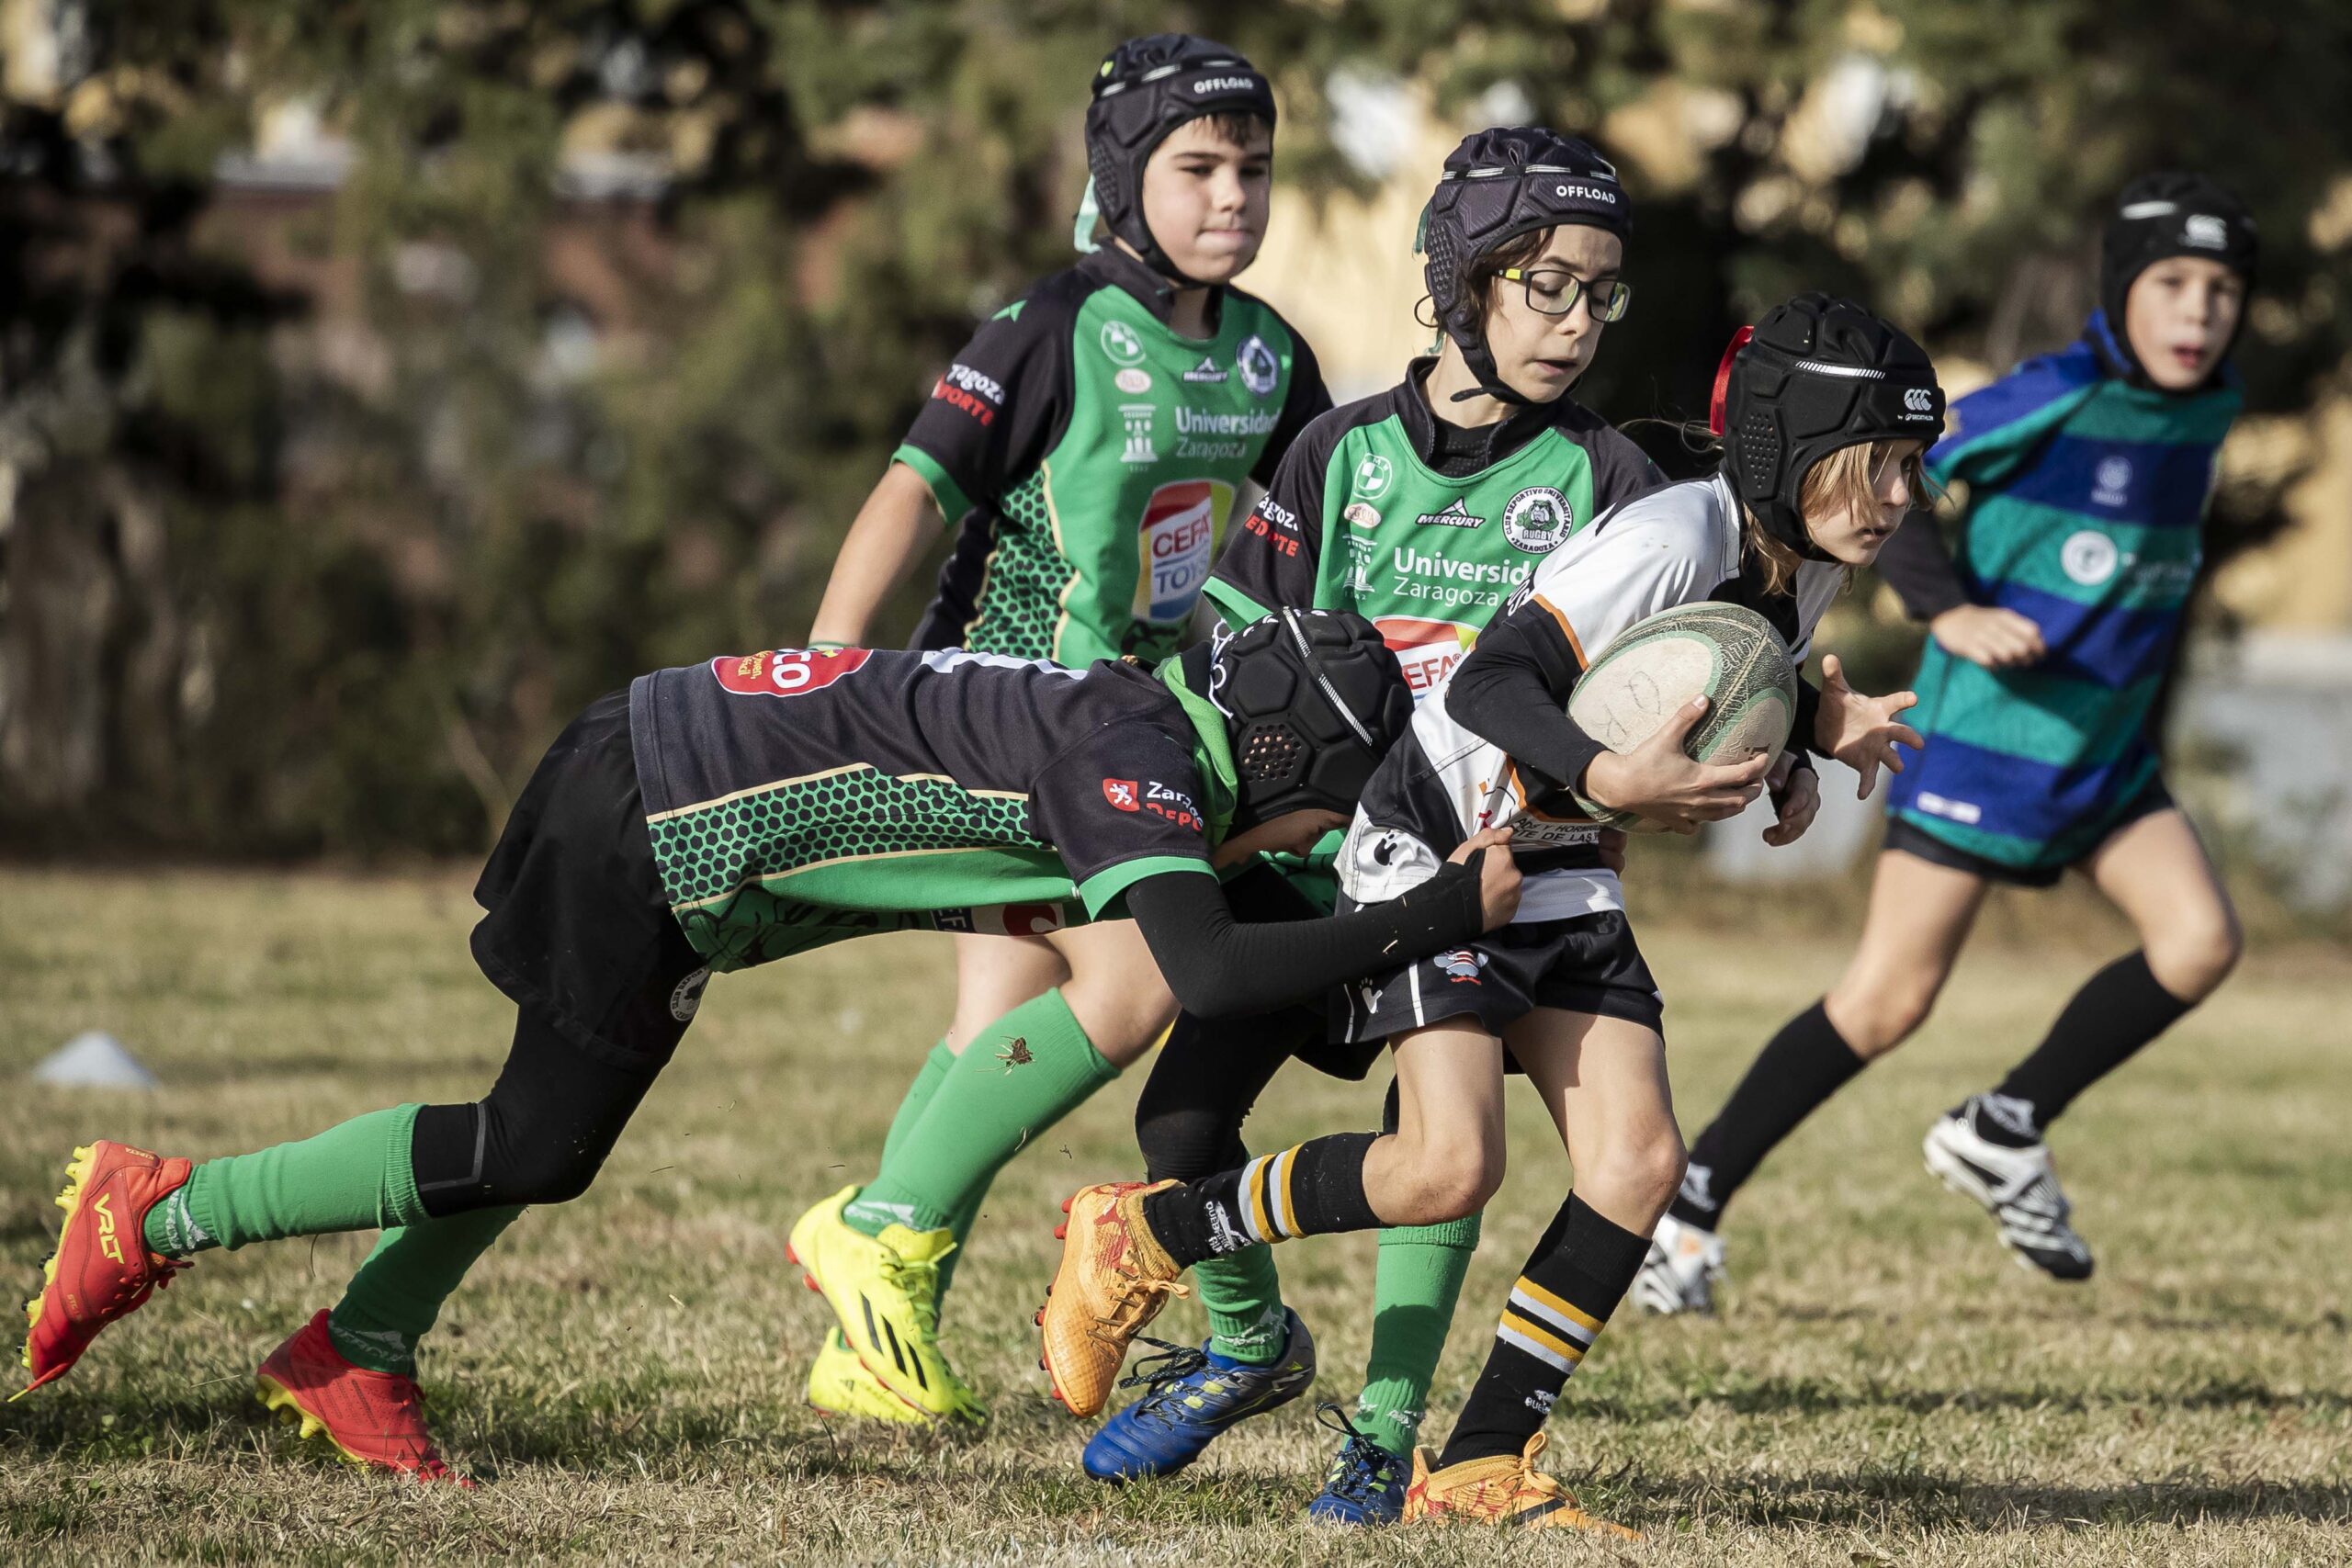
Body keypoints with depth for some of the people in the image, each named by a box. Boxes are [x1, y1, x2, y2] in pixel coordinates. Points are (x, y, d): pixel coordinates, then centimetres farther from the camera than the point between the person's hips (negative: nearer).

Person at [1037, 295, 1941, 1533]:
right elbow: (1491, 686, -34)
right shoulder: (1672, 538, -26)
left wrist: (1807, 739, -2)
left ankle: (1479, 1468, 1)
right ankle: (1140, 1235, 0)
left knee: (1639, 1162, -7)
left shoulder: (1805, 569, 1)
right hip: (1434, 837, -9)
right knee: (1449, 1165, -21)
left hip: (1556, 869, 9)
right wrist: (1609, 781, -51)